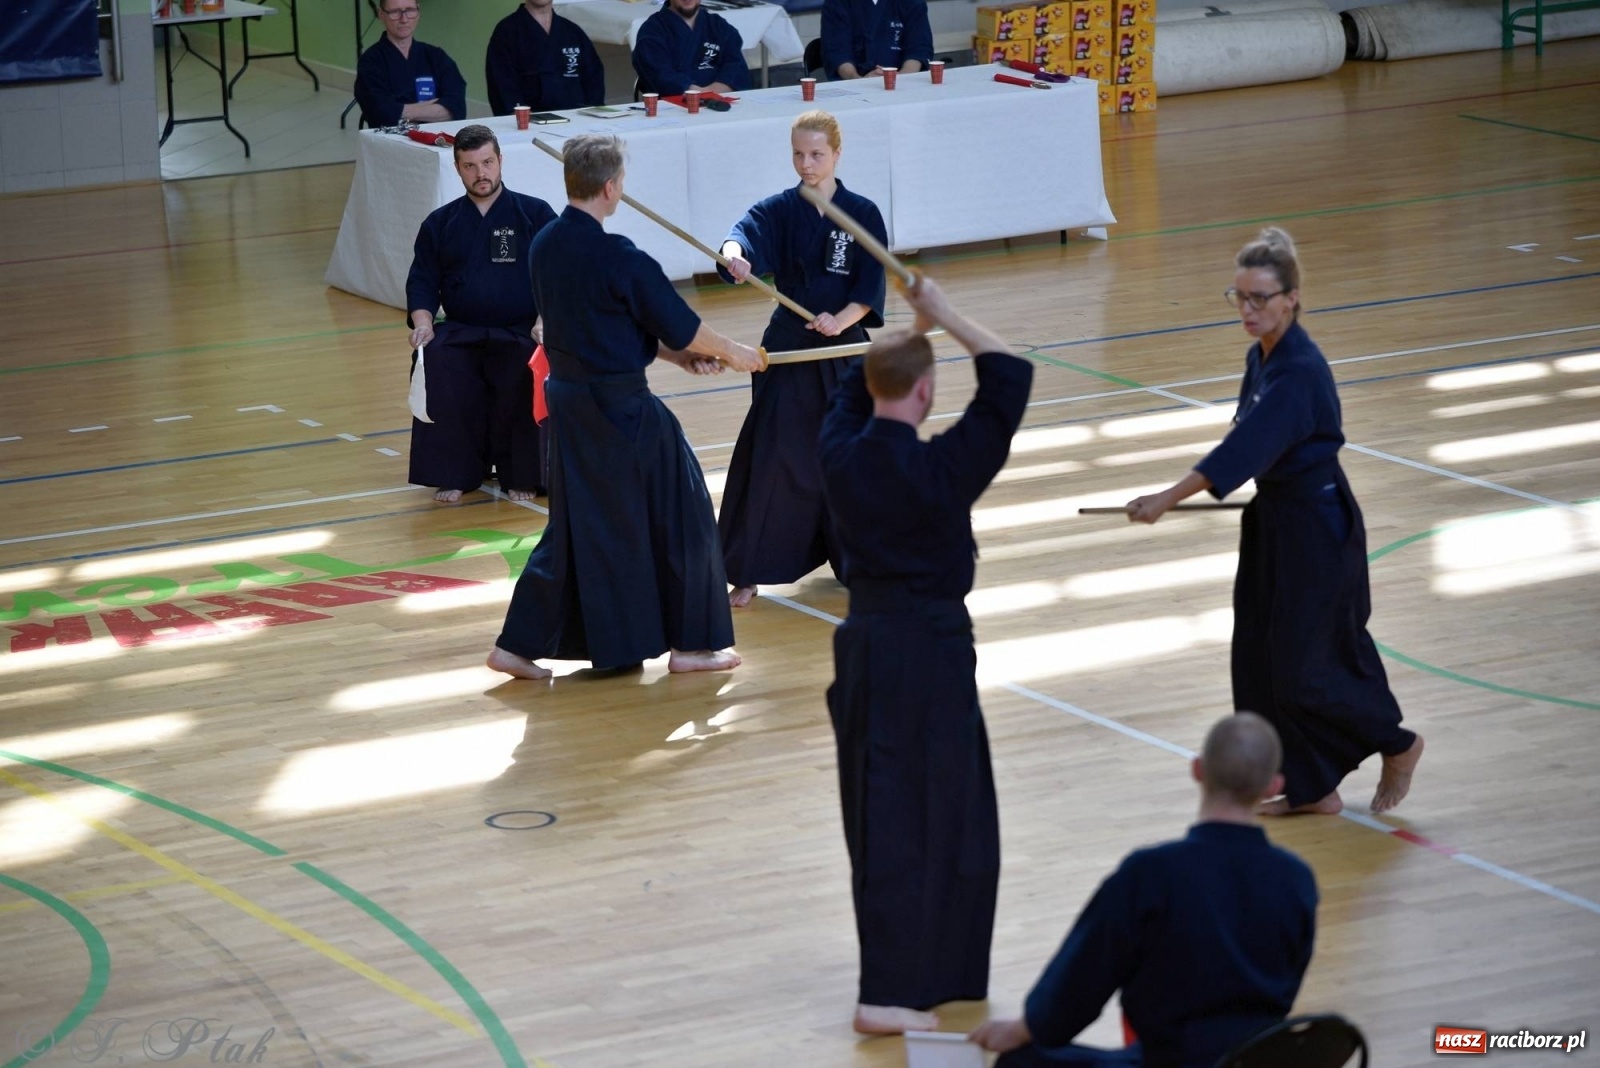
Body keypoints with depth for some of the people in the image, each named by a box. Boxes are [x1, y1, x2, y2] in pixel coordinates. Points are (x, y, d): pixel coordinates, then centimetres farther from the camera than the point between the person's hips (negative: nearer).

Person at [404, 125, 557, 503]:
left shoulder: (535, 215, 4)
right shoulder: (440, 224, 12)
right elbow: (422, 283, 10)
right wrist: (423, 324, -10)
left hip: (520, 334, -2)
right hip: (460, 334, 2)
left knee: (524, 375, -35)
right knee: (435, 365, -31)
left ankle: (520, 475, -13)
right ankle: (455, 473, -16)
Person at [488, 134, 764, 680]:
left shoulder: (546, 245, 3)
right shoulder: (616, 257, -21)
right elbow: (680, 324, -11)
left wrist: (677, 353, 13)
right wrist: (732, 352, 8)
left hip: (568, 397, 8)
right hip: (619, 405, -8)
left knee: (576, 522, 17)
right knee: (679, 515, 8)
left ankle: (521, 644, 13)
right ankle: (692, 644, 16)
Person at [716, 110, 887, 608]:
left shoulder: (862, 214, -2)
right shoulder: (780, 211, -2)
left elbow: (872, 288, -5)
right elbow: (747, 232, -23)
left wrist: (841, 320, -22)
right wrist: (734, 255, -46)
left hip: (844, 347, 0)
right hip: (788, 347, 0)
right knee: (771, 455, -6)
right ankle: (748, 572, -1)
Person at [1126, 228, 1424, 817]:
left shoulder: (1299, 373, -25)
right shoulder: (1261, 358, 3)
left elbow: (1246, 448, -34)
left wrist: (1169, 498, -37)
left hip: (1317, 529, -9)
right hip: (1274, 522, 9)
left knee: (1304, 668, -3)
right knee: (1261, 656, 11)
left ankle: (1397, 745, 20)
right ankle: (1312, 786, 23)